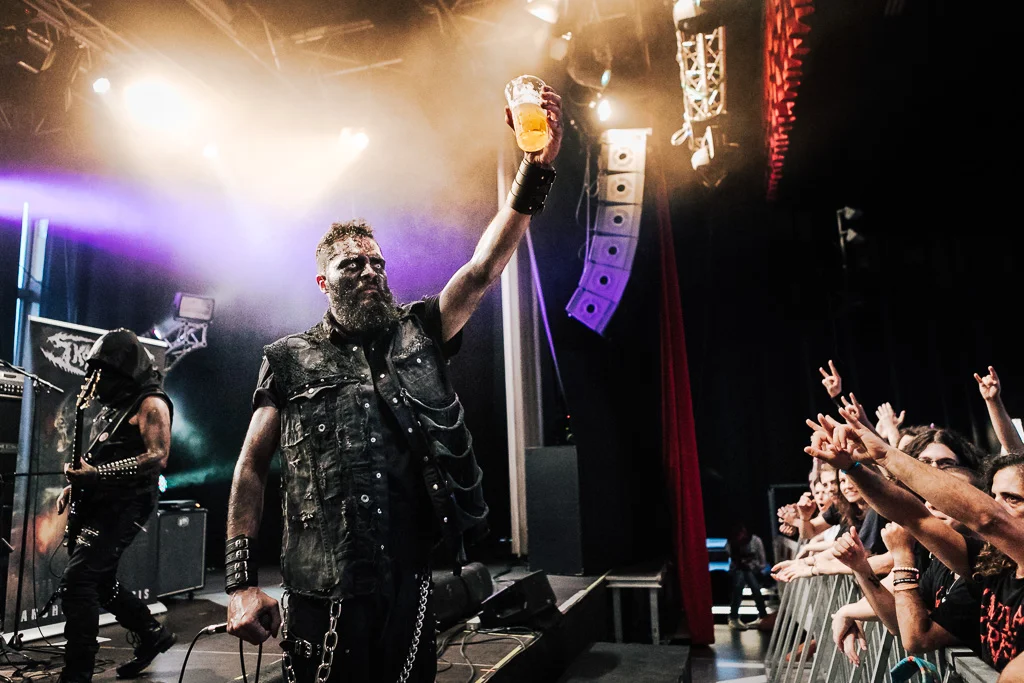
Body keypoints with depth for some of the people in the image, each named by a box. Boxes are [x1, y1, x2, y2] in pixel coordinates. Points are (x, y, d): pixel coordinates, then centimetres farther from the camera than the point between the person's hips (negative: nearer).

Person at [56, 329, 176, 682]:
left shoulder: (151, 404, -11)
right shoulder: (114, 404, 17)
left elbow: (158, 457, -22)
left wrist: (96, 474, -25)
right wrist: (77, 483, 11)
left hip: (123, 505, -10)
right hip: (96, 504, 10)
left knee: (76, 581, -13)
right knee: (100, 580, 16)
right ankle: (153, 634, 32)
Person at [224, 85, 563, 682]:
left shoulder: (418, 333, 8)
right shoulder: (290, 360, 5)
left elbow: (484, 268, -5)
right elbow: (252, 467, 4)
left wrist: (537, 167, -16)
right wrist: (242, 583, -4)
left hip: (409, 587, 2)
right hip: (320, 596, -2)